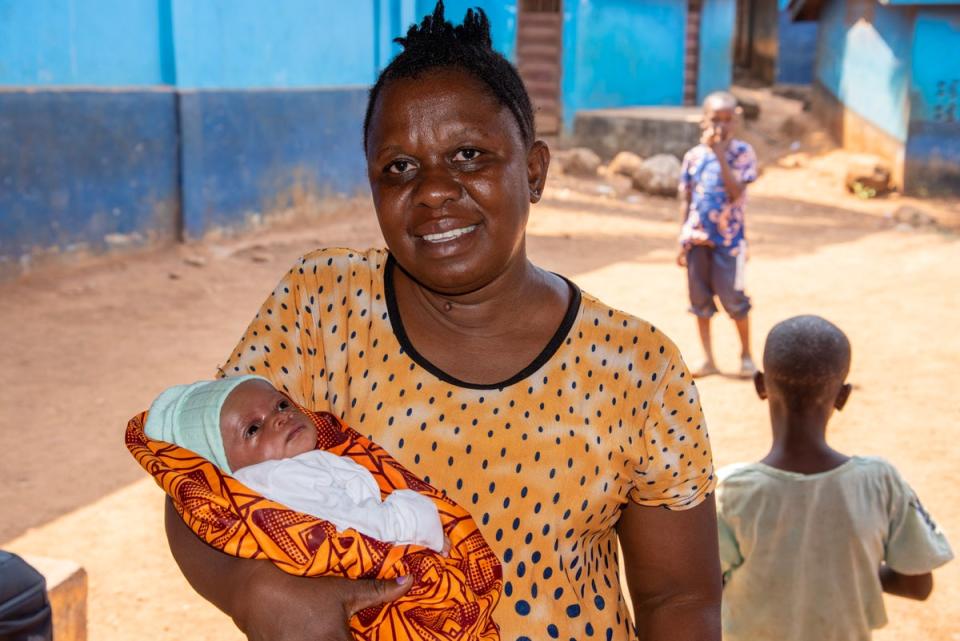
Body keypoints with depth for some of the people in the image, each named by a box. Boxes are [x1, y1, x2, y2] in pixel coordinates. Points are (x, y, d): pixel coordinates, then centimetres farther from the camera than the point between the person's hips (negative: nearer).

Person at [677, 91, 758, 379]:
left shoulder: (741, 152, -4)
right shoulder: (694, 156, 5)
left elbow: (735, 193, -18)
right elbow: (687, 201, 9)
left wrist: (720, 155, -19)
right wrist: (683, 241, 8)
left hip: (728, 238, -4)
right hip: (697, 238, 4)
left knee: (734, 299, -1)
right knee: (700, 299, 9)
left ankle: (746, 355, 18)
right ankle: (708, 359, 20)